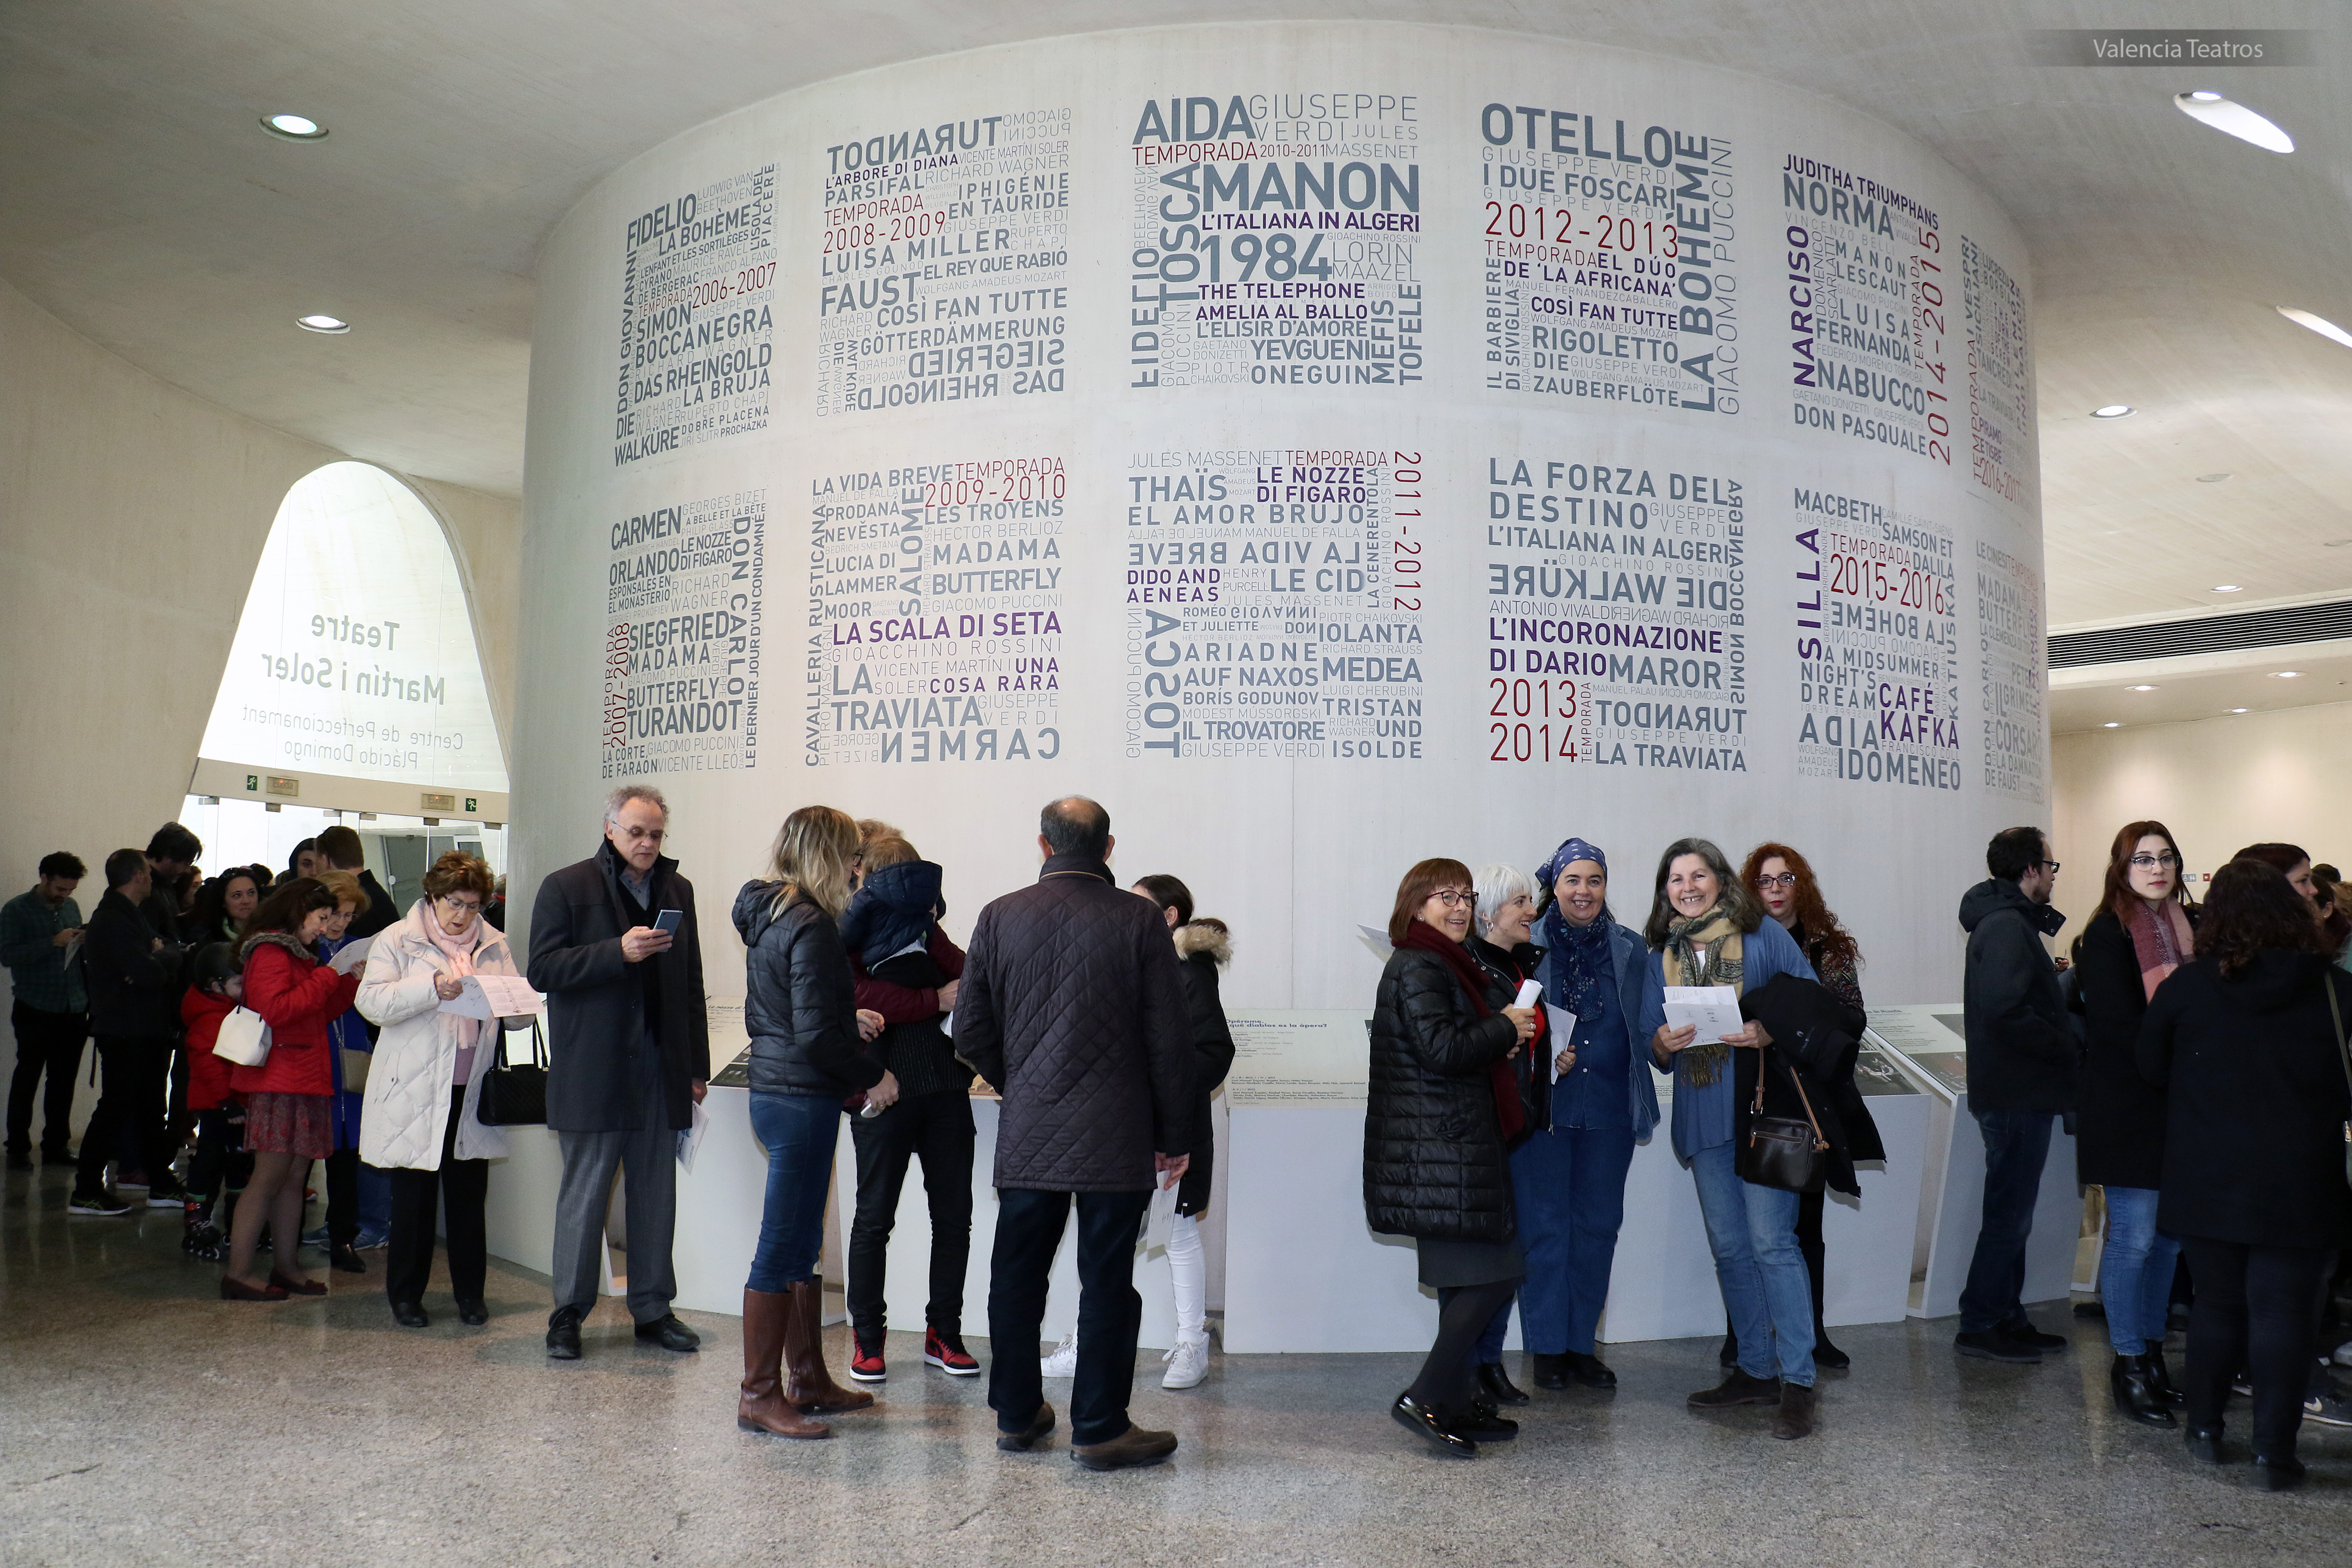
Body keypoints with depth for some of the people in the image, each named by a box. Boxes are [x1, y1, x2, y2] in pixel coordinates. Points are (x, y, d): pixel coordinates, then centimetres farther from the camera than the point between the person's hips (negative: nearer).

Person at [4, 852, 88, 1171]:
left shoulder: (71, 907, 14)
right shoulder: (16, 910, -2)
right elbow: (8, 955, -11)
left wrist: (84, 943, 0)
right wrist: (54, 943, -18)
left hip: (73, 1010, 5)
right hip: (36, 1011, -4)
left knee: (64, 1082, 6)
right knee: (26, 1080, 1)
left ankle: (56, 1146, 14)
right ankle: (18, 1149, 9)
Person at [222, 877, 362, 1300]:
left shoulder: (297, 954, 23)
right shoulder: (270, 952, -8)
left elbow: (318, 1014, 23)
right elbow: (275, 1009, -22)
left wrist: (352, 981, 12)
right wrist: (327, 978, -15)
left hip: (302, 1080, 10)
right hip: (278, 1080, -10)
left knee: (295, 1176, 9)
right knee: (270, 1175, -9)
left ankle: (287, 1266, 14)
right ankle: (238, 1274, -4)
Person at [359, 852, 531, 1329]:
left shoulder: (495, 946, 13)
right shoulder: (398, 940, 2)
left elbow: (518, 1015, 14)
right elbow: (371, 1001, -11)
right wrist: (432, 988, -24)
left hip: (473, 1091, 3)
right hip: (415, 1091, -3)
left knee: (470, 1195, 7)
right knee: (414, 1197, 4)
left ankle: (470, 1293, 19)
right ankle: (405, 1294, 18)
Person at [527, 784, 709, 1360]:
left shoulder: (678, 890, 14)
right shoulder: (566, 888, 0)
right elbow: (542, 968, -8)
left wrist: (697, 1067, 13)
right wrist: (619, 952, -20)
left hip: (661, 1070, 4)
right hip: (592, 1072, -4)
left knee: (657, 1192, 9)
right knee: (585, 1192, 2)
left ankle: (653, 1308, 19)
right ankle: (568, 1313, 14)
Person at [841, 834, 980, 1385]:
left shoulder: (925, 929, 16)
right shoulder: (848, 935, 0)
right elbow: (860, 999, -17)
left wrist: (929, 938, -11)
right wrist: (935, 999, -13)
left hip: (944, 1085, 5)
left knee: (954, 1213, 6)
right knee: (875, 1216, 3)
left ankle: (943, 1333, 18)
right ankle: (867, 1337, 17)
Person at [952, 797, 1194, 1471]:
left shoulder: (999, 917, 1)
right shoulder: (1139, 920, -6)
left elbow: (971, 1035, 5)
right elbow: (1169, 1041, -6)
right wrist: (1174, 1136, 3)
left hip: (1027, 1136, 3)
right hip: (1116, 1138, -3)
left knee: (1017, 1277, 14)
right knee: (1107, 1283, 5)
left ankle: (1017, 1414, 26)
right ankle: (1100, 1428, 11)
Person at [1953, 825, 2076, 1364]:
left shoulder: (2007, 922, 17)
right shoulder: (2007, 926, -17)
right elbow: (2007, 1013, -28)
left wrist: (2064, 1046, 7)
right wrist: (2069, 1051, -17)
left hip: (2017, 1092, 11)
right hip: (2017, 1094, -11)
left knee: (2012, 1212, 16)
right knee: (2009, 1213, -3)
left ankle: (2006, 1319, 24)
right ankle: (1980, 1325, 4)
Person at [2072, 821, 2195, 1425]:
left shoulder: (2194, 925, 11)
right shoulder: (2107, 933, -7)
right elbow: (2116, 1024, -14)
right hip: (2129, 1105, -6)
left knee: (2169, 1234, 11)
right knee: (2135, 1237, -2)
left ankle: (2152, 1349, 24)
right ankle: (2129, 1364, 10)